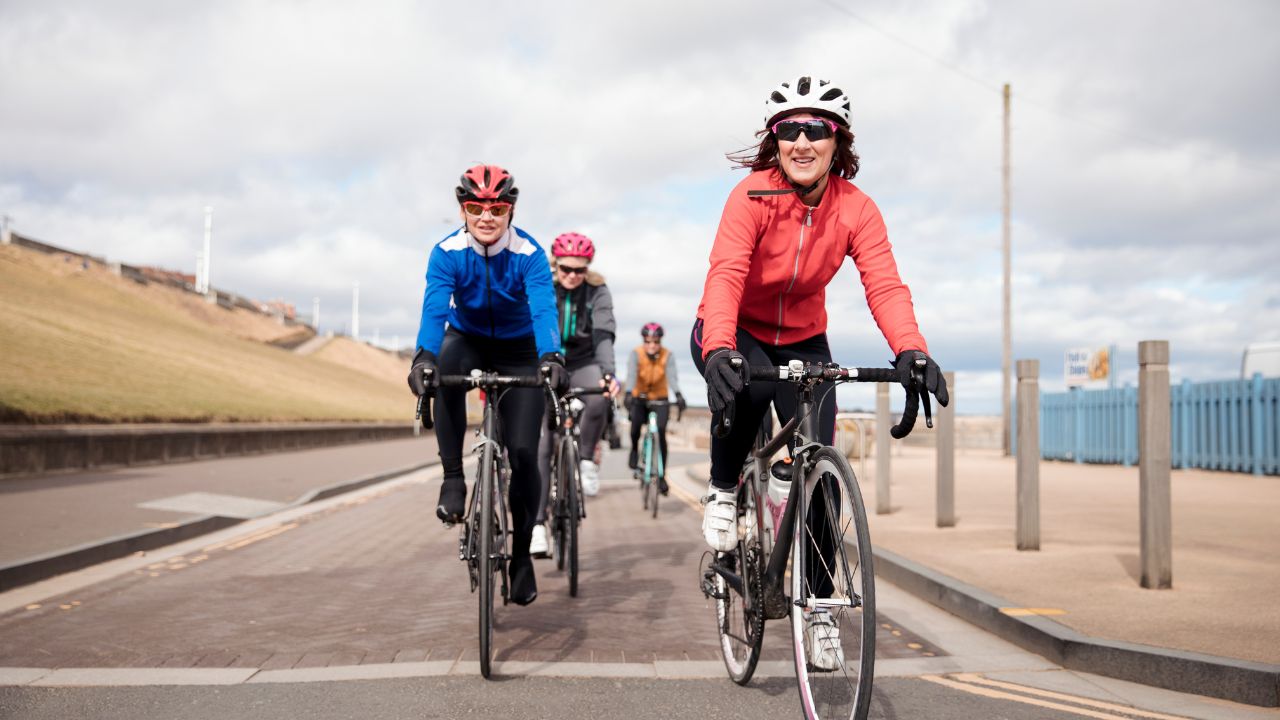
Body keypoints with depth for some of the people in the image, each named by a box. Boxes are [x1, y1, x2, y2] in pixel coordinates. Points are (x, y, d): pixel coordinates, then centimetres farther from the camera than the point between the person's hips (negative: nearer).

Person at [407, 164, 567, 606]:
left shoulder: (529, 254, -23)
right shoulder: (447, 252, -20)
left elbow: (544, 309, -36)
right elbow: (434, 308, -33)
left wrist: (552, 358, -55)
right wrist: (424, 356, -52)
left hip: (519, 351, -1)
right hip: (469, 341, 1)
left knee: (523, 453, -10)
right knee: (445, 366, -38)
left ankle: (522, 555, 9)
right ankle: (453, 479, -27)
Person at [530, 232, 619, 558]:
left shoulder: (597, 291, -10)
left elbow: (604, 335, -22)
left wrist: (608, 373, -39)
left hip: (583, 364, 0)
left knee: (599, 397, -35)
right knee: (543, 445, -8)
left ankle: (586, 459, -10)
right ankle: (539, 522, -6)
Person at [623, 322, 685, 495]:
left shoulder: (667, 356, -15)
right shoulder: (636, 354, -17)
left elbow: (672, 377, -30)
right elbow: (632, 375, -33)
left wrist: (678, 395, -50)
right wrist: (628, 393, -52)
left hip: (660, 400, 0)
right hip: (639, 398, 0)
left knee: (661, 433, -15)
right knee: (636, 422, -28)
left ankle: (662, 476, -8)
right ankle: (634, 448, 6)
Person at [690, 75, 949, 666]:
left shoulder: (856, 210, -14)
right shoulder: (752, 196, -22)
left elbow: (884, 284, -25)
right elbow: (725, 275, -35)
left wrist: (911, 351, -44)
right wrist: (719, 351, -53)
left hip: (802, 341, 3)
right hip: (734, 334, -3)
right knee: (747, 388, -39)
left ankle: (818, 603, 11)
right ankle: (722, 491, -10)